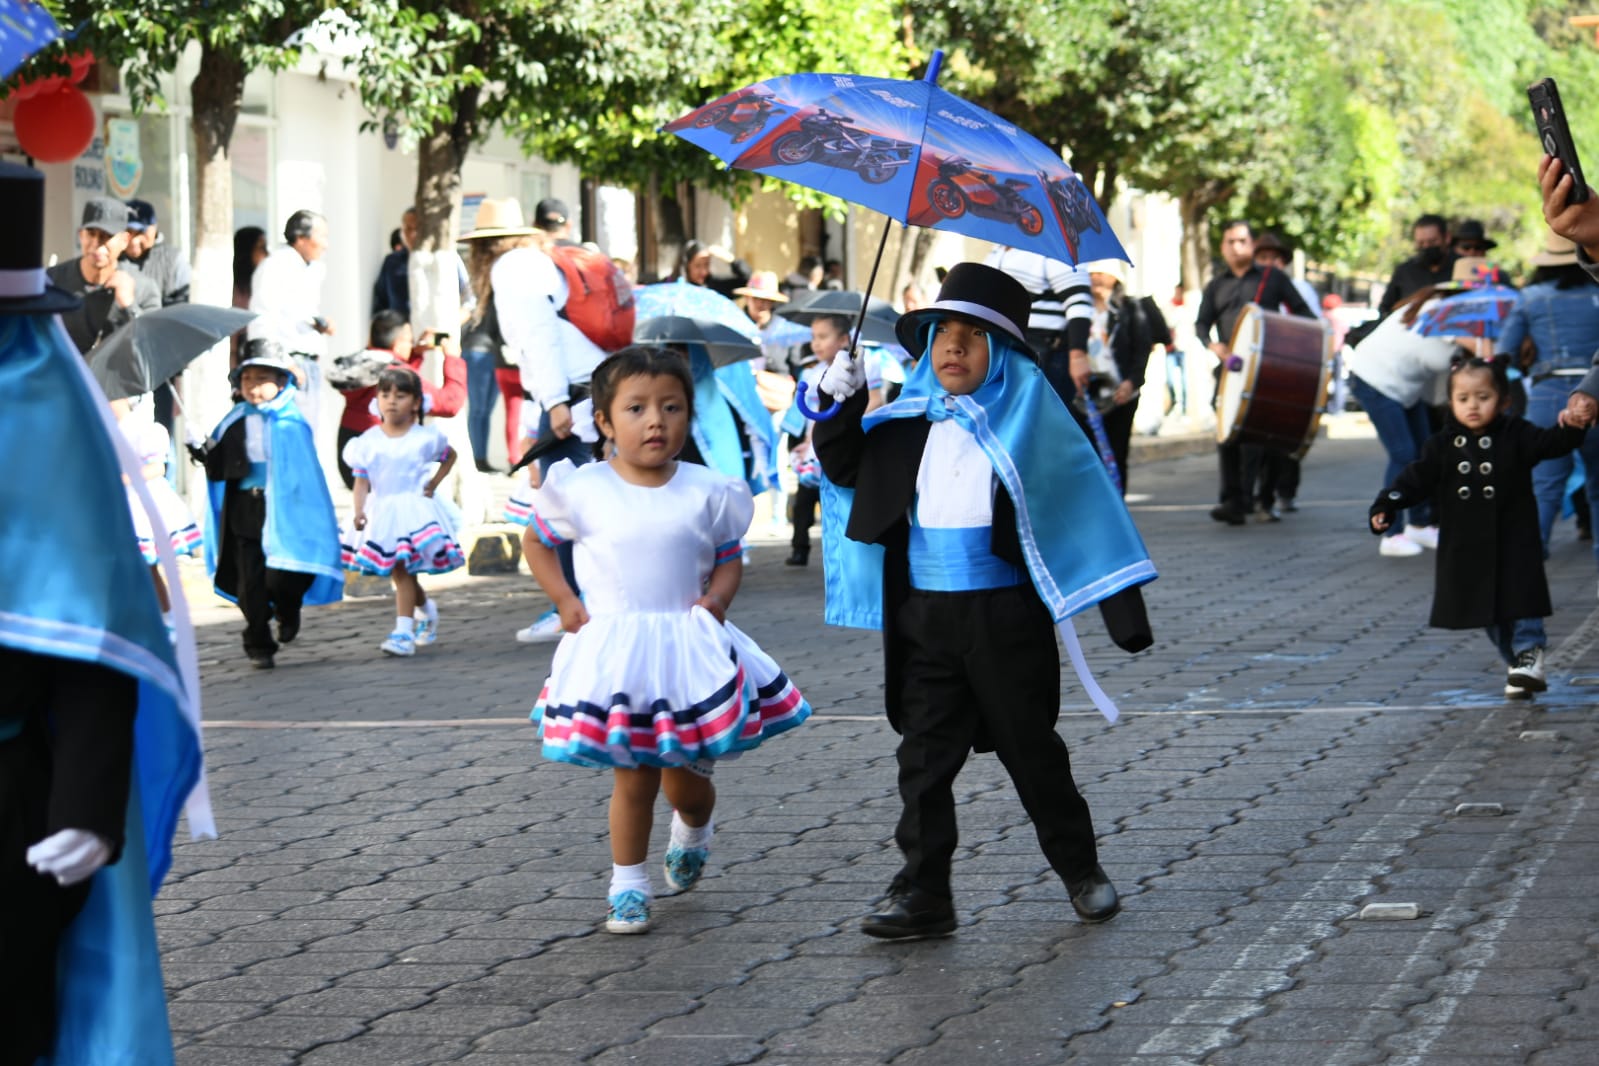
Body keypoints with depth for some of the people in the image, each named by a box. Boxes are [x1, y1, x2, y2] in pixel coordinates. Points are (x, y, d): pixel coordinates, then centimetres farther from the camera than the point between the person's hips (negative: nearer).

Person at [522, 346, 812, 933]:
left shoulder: (707, 493, -1)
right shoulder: (583, 489, -5)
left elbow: (729, 556, 11)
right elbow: (536, 541, 10)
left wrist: (716, 596, -9)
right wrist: (566, 602, 0)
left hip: (689, 648, 2)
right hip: (613, 652, -1)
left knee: (686, 779, 10)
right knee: (633, 775, -3)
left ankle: (692, 835, 45)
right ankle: (628, 885, 13)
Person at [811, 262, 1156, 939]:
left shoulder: (1026, 415, -5)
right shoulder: (910, 424, 6)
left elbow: (1083, 505, -5)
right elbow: (844, 467, 17)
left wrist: (1124, 607, -8)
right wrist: (840, 404, -2)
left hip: (1003, 612, -3)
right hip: (923, 615, 4)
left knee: (1031, 749, 8)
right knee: (925, 755, 2)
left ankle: (1082, 871, 26)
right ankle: (923, 895, 6)